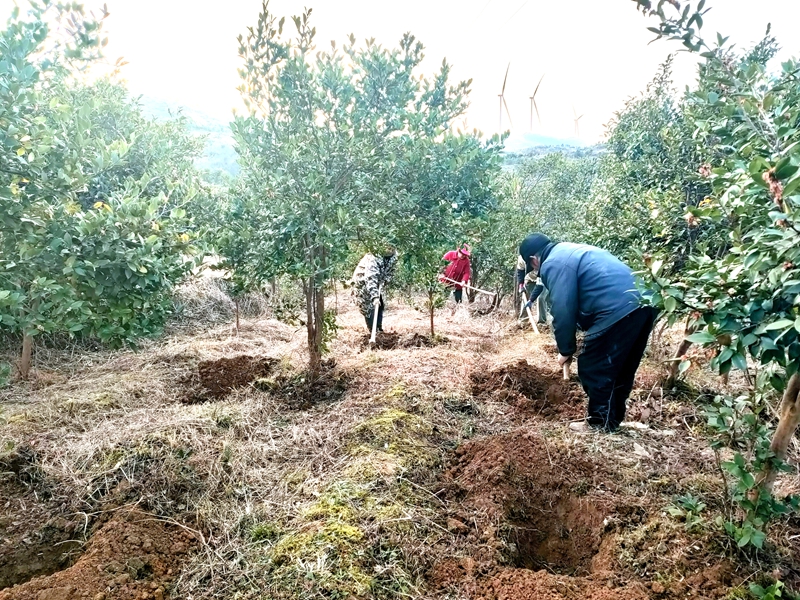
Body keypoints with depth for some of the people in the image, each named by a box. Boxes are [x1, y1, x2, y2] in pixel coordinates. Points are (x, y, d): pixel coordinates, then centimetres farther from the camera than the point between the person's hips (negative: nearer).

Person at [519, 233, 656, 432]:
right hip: (642, 304, 10)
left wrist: (566, 349, 3)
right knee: (621, 370, 20)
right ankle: (613, 418, 33)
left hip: (617, 311, -10)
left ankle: (600, 423, 16)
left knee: (593, 369, 5)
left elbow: (563, 311, -10)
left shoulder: (553, 264, -6)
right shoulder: (569, 251, 25)